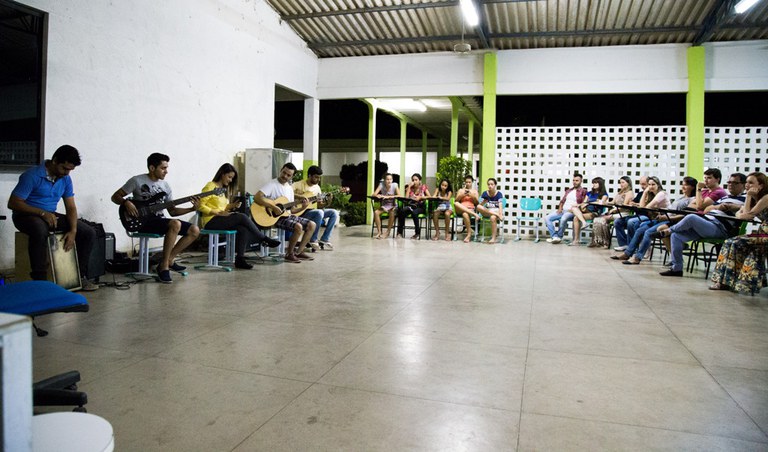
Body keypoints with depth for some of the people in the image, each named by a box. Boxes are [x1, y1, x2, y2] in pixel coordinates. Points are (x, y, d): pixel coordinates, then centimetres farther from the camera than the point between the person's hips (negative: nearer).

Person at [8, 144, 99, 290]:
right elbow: (13, 203, -18)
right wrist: (42, 213, -26)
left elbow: (71, 207, 2)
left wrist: (73, 231, -14)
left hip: (51, 216, 7)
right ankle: (40, 280, -33)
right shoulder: (32, 175, -18)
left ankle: (80, 276, 1)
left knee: (89, 233, -7)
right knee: (40, 231, -42)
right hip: (27, 215, -6)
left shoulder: (65, 179, 2)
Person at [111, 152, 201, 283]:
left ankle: (169, 259, 0)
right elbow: (115, 196, 1)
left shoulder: (165, 185, 13)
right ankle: (164, 266, -24)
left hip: (159, 219, 7)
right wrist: (127, 203, -20)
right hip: (144, 221, -7)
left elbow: (172, 211, 12)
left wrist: (192, 208, -2)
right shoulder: (137, 181, -4)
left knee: (194, 230, -7)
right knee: (175, 224, -34)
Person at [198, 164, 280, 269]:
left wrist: (233, 205, 1)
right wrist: (218, 213, -20)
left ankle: (240, 259, -28)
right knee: (242, 217, -26)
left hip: (222, 219, 8)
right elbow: (200, 206, -12)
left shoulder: (224, 189, 22)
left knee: (243, 230, -23)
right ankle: (264, 239, -14)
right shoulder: (211, 186, -4)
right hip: (211, 221, -8)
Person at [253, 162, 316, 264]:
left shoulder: (290, 188, 14)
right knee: (298, 227, -30)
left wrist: (303, 207, -4)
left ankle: (299, 252, 2)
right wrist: (273, 207, -28)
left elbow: (291, 210, 14)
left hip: (288, 215, 9)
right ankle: (289, 254, -11)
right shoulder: (272, 184, -10)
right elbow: (257, 197, -25)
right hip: (276, 217, -8)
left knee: (312, 225, -1)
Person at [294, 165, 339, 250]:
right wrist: (300, 196, -30)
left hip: (313, 210, 8)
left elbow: (319, 206, 12)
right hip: (301, 212, -8)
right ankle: (312, 241, -18)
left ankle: (324, 240, -6)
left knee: (334, 212, -6)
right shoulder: (299, 185, -8)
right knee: (319, 213, -34)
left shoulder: (317, 187, 12)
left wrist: (327, 202, -8)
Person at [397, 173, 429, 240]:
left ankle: (417, 233, -23)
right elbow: (406, 197, -5)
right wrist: (409, 187, -6)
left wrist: (420, 197, -17)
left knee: (414, 212, -38)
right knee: (401, 211, -31)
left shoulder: (423, 187, 4)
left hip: (420, 207, -2)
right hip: (411, 205, 2)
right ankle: (400, 232, -24)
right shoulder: (409, 188, 10)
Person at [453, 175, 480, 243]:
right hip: (460, 210, 2)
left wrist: (472, 196, -6)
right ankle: (474, 214, -38)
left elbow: (477, 202, 8)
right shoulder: (461, 190, 21)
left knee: (465, 214, -40)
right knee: (455, 203, -34)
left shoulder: (474, 191, 18)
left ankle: (469, 234, -36)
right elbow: (456, 200, 9)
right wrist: (462, 195, -6)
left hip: (471, 209, -2)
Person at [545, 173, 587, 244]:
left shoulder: (583, 191, 3)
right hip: (562, 211, 7)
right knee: (547, 218, -14)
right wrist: (560, 208, 5)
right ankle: (555, 236, -22)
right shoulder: (568, 190, 24)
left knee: (563, 219, -39)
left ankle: (559, 236, -18)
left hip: (572, 212, -7)